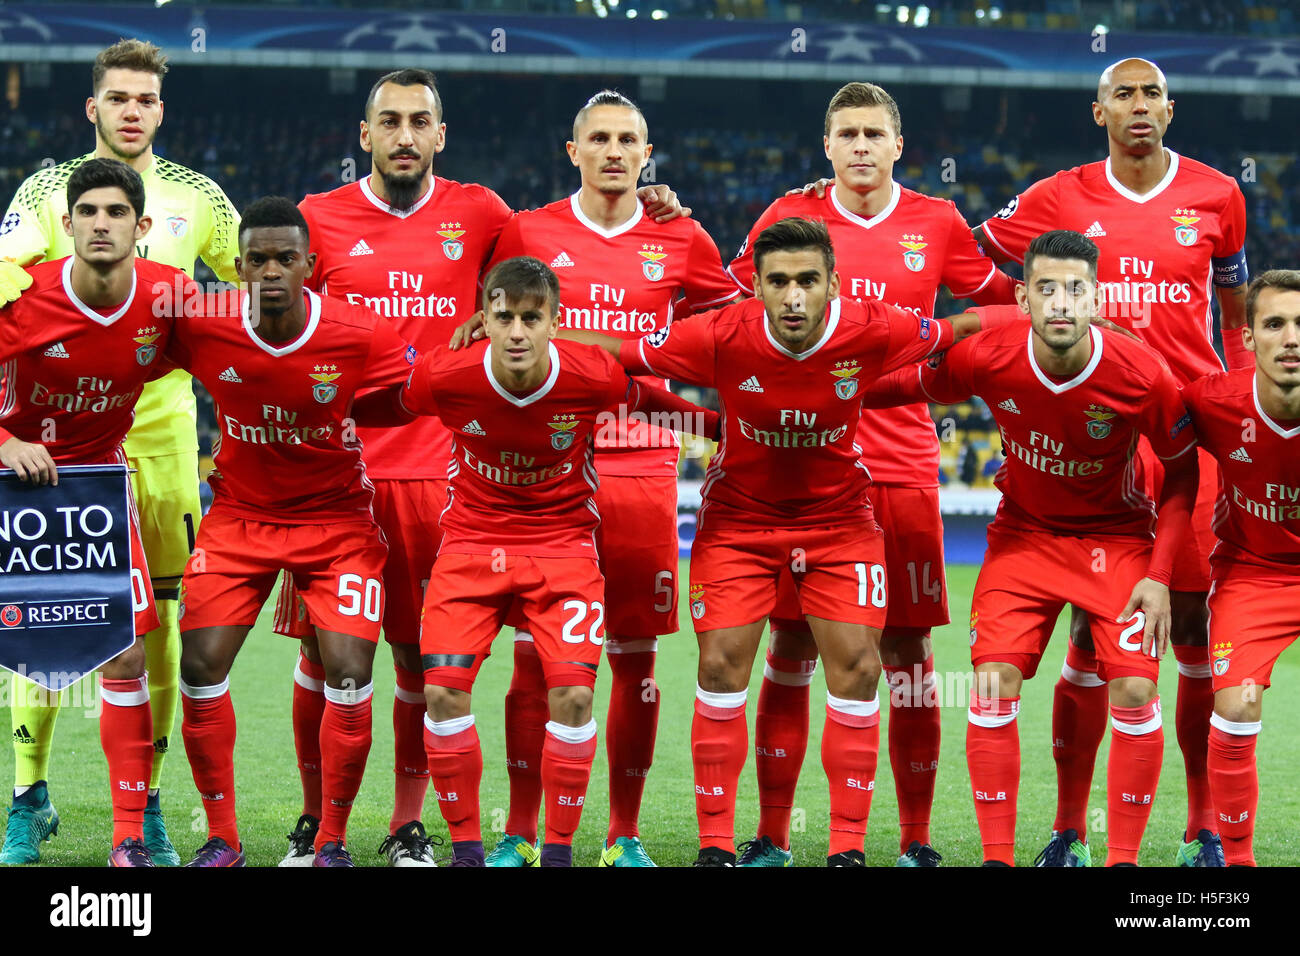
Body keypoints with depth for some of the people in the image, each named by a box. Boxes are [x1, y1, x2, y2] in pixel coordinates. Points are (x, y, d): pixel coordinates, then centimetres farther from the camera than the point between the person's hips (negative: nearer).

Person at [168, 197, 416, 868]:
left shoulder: (360, 337, -18)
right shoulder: (202, 332, -14)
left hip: (337, 519, -1)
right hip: (238, 517, 1)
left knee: (349, 675, -12)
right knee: (200, 667, -9)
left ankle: (332, 840, 7)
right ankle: (222, 838, 9)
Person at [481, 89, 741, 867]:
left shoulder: (680, 241, 8)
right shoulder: (528, 234, 5)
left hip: (642, 464, 1)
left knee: (635, 655, 2)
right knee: (536, 653, -1)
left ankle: (625, 834, 12)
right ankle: (520, 833, 8)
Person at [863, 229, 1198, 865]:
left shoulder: (1142, 375, -23)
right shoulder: (986, 359, -20)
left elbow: (1182, 470, -8)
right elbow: (909, 386, 0)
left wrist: (1159, 574, -13)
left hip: (1115, 536, -1)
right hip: (1023, 532, 1)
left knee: (1135, 690, -14)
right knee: (994, 682, -12)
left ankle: (1124, 858, 1)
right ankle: (997, 857, 0)